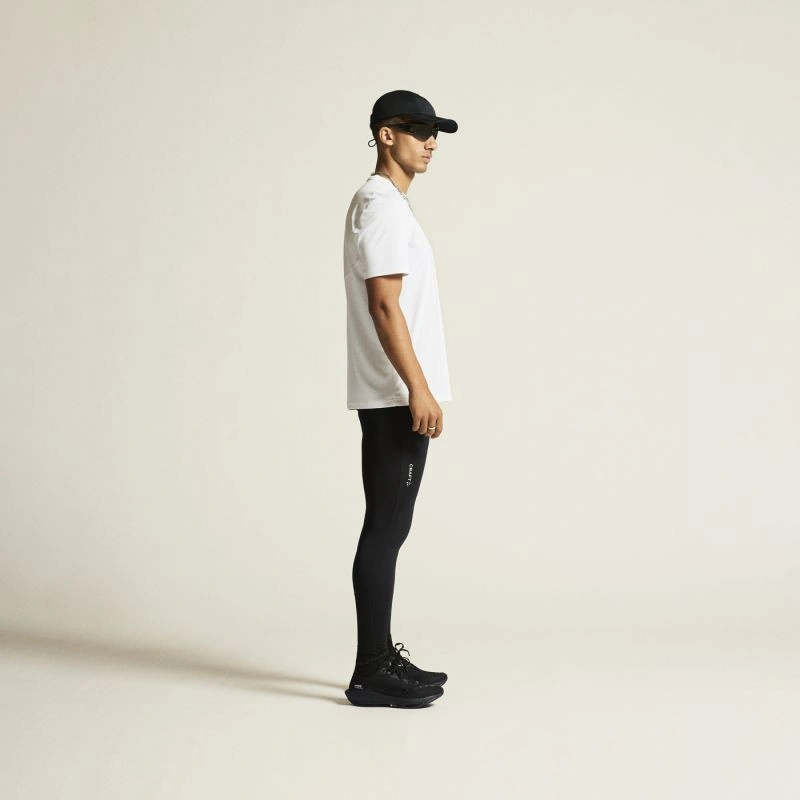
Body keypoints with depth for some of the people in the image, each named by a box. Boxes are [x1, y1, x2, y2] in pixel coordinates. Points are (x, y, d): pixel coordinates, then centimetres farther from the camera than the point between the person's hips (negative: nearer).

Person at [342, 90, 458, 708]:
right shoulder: (380, 205, -12)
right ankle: (371, 673, -2)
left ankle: (382, 658, 19)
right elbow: (385, 305, -20)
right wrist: (419, 389, -23)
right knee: (386, 528, -7)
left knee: (389, 527, 12)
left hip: (397, 397, 10)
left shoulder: (393, 205, 20)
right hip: (395, 397, -10)